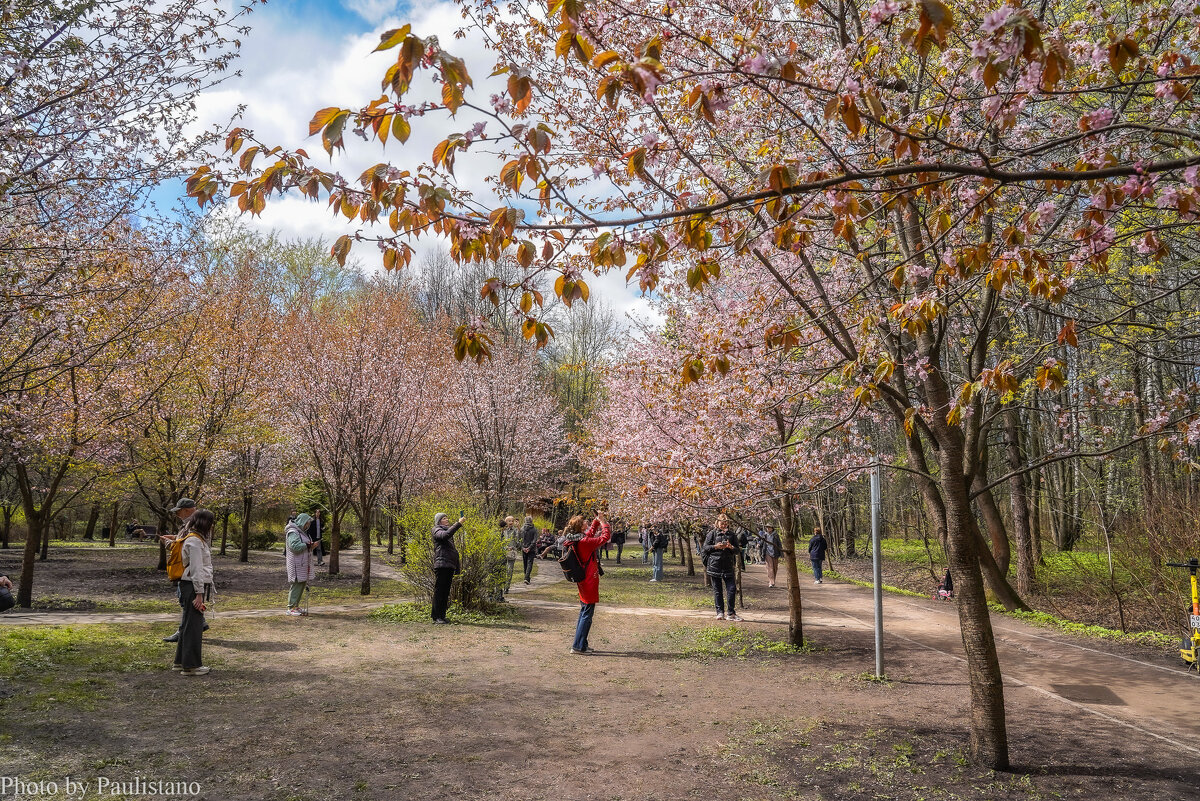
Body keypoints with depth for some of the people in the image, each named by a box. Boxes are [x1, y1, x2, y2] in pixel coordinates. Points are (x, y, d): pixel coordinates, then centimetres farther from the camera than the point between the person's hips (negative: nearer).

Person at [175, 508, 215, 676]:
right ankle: (191, 665, 3)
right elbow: (196, 569, -19)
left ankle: (181, 661, 27)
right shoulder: (194, 541, -15)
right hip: (193, 586, -11)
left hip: (197, 586, 11)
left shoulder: (198, 538, 17)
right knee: (194, 625, -4)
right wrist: (199, 593, -19)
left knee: (189, 624, 17)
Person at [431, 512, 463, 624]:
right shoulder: (437, 530, -1)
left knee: (446, 591, 10)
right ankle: (437, 616, -3)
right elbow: (445, 535, -26)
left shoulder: (447, 530, 23)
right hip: (441, 564, -8)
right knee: (439, 590, -6)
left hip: (450, 565, 8)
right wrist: (458, 524, -28)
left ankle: (442, 615, 15)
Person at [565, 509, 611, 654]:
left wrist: (596, 520, 16)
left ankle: (581, 644, 24)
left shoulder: (574, 541, 5)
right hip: (589, 582, -10)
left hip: (582, 581, 10)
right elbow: (606, 537, -18)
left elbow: (591, 533, 24)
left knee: (584, 612, 18)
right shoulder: (584, 542, -22)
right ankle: (578, 646, -2)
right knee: (587, 614, -4)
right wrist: (602, 520, -7)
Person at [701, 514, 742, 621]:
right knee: (717, 590, 3)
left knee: (732, 589, -6)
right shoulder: (712, 534, 6)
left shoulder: (732, 535, 13)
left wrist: (731, 547, -9)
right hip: (715, 565, -2)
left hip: (728, 565, 2)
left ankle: (731, 613, 2)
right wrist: (715, 546, -12)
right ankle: (720, 612, 10)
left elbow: (737, 550, 12)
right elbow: (705, 548, 3)